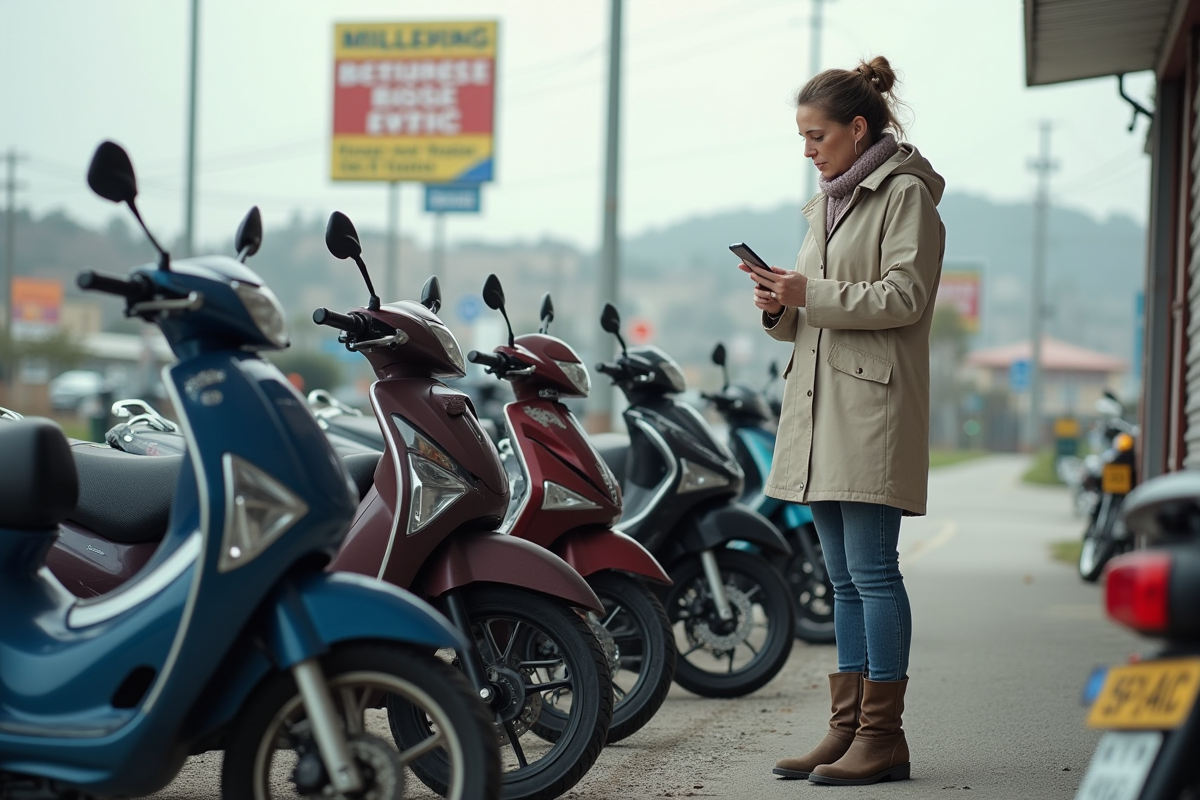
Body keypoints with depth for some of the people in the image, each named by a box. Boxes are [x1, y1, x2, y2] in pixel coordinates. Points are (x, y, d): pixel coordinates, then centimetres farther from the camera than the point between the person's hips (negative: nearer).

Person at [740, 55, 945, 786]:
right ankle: (849, 728, 11)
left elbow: (905, 296, -14)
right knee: (844, 577, 8)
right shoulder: (828, 203, 21)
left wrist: (812, 294, -17)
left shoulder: (905, 194, -4)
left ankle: (883, 734, -6)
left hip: (873, 404, -8)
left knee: (871, 569, -10)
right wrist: (783, 307, 2)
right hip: (820, 405, 8)